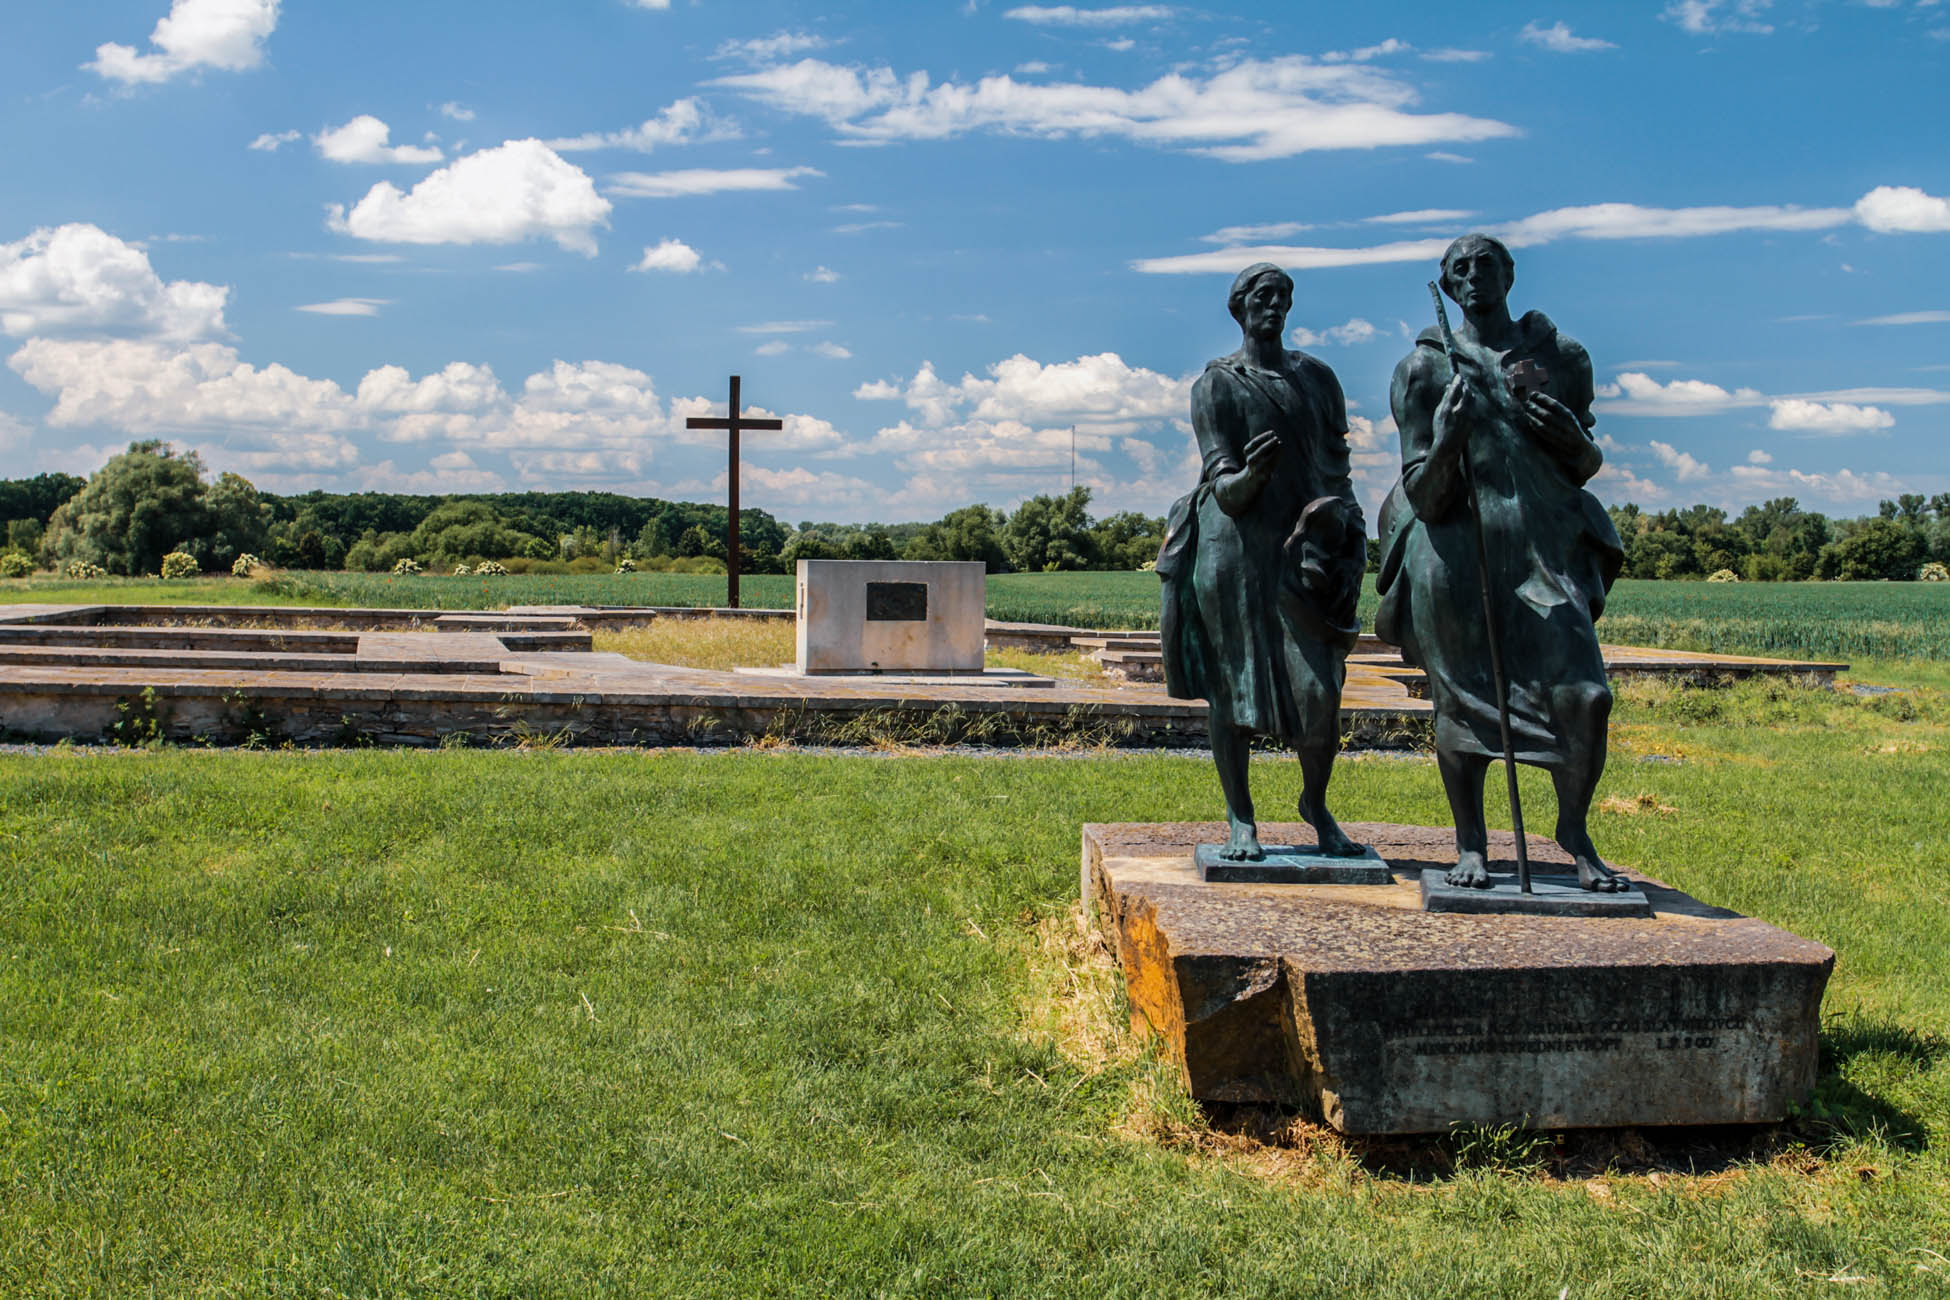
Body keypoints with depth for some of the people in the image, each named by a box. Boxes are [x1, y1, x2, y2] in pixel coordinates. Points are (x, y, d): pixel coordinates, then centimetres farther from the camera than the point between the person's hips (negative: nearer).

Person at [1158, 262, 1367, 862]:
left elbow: (1337, 470, 16)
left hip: (1302, 546, 2)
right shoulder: (1216, 384, 3)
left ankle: (1316, 803, 17)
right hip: (1233, 548, -2)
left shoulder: (1317, 378, 15)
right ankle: (1241, 819, 13)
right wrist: (1247, 477, -27)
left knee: (1319, 694, -7)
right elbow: (1223, 485, -5)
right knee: (1230, 687, 0)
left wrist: (1330, 515, -3)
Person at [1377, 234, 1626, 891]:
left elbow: (1585, 469, 18)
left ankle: (1574, 830, 15)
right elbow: (1425, 497, -2)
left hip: (1546, 546, 2)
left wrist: (1572, 435, -4)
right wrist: (1444, 443, -22)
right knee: (1461, 700, 2)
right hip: (1457, 550, -2)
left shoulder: (1561, 356, 12)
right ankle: (1471, 843, 20)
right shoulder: (1425, 369, 3)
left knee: (1585, 695, -9)